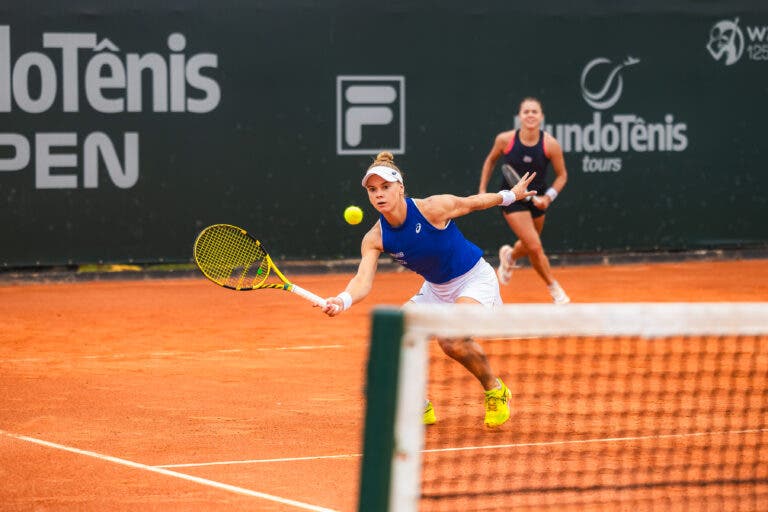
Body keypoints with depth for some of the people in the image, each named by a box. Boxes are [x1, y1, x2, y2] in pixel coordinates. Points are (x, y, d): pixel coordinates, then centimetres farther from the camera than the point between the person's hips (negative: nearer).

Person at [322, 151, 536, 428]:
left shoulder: (433, 208, -25)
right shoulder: (374, 239, -14)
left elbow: (472, 203, -6)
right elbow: (363, 280, -25)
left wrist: (511, 195, 9)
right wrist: (342, 301, -47)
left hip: (476, 279, -6)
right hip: (435, 289, 6)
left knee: (452, 339, -30)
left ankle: (495, 391, -2)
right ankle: (420, 407, 11)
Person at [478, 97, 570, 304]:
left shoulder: (550, 144, -16)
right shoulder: (505, 140, -15)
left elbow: (562, 175, -4)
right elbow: (490, 160, 5)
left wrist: (548, 197, -18)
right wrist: (482, 189, 4)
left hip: (537, 199, 3)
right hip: (512, 199, -3)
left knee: (529, 247, 20)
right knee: (535, 247, -14)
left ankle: (510, 256, 56)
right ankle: (554, 287, 6)